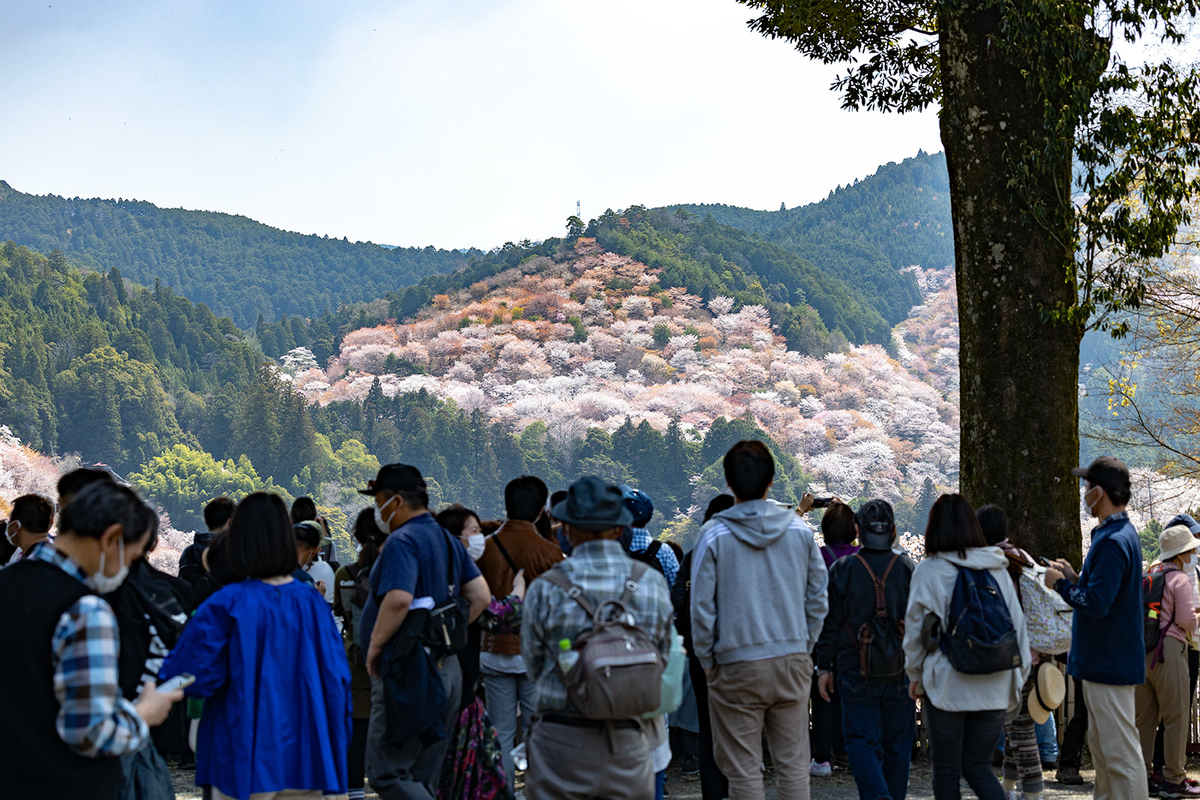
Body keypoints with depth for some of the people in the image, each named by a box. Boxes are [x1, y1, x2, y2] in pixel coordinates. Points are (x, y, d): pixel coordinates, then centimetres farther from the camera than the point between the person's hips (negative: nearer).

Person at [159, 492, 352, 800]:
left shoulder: (226, 605, -11)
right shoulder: (312, 603, -1)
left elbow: (190, 674, -14)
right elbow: (337, 679, 1)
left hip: (246, 760, -3)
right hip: (304, 761, 3)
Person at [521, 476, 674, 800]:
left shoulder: (546, 588, -8)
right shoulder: (653, 582, -1)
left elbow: (533, 663, 2)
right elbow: (661, 657, 9)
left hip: (560, 740, -2)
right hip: (627, 742, 2)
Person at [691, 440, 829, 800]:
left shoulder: (714, 535, -7)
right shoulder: (799, 530, 3)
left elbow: (701, 606, -6)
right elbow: (818, 596, 7)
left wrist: (707, 661, 5)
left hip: (737, 667, -3)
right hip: (792, 662, 3)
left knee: (744, 771, 3)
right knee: (793, 764, 10)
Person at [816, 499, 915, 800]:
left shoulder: (842, 568, -4)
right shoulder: (908, 568, 2)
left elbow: (830, 622, -2)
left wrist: (824, 667, 5)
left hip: (857, 671, -2)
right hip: (901, 672, 2)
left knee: (861, 740, 0)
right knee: (897, 742, 12)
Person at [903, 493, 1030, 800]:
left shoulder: (928, 571, -7)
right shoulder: (998, 569, 3)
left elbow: (916, 628, -2)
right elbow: (1017, 624, 6)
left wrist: (915, 675, 12)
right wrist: (1017, 677, 14)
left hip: (948, 685, -4)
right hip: (995, 689, 4)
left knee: (946, 771, 8)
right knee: (978, 767, 13)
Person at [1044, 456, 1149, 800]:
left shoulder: (1112, 542, -21)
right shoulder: (1123, 533, 13)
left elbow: (1096, 604, -26)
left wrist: (1061, 583, -12)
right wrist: (1075, 577, 10)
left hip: (1110, 664, -11)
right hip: (1104, 659, 11)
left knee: (1120, 752, -6)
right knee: (1101, 746, 19)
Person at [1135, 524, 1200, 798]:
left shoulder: (1149, 576, 16)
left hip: (1141, 650, 8)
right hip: (1168, 649, -8)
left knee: (1144, 716, 9)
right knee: (1176, 716, -3)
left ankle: (1142, 776, 12)